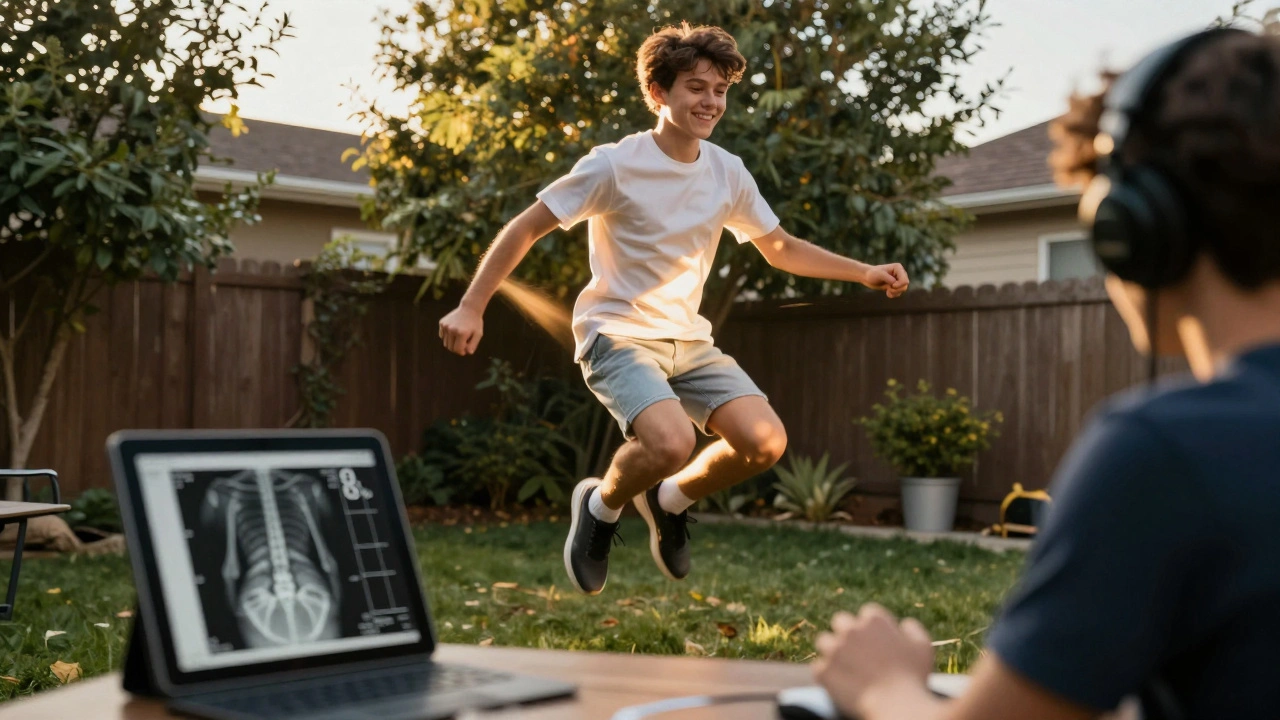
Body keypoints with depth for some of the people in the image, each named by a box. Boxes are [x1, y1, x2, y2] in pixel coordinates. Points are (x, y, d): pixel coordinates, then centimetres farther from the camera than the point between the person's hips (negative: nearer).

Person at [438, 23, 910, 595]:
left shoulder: (728, 173, 3)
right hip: (617, 333, -5)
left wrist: (863, 273, 7)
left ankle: (671, 500, 14)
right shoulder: (614, 166, -13)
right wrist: (471, 306, -15)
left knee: (767, 441, -14)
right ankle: (602, 506, 2)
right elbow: (526, 228, -9)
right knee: (671, 441, -32)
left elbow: (780, 249, 16)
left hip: (689, 340, 6)